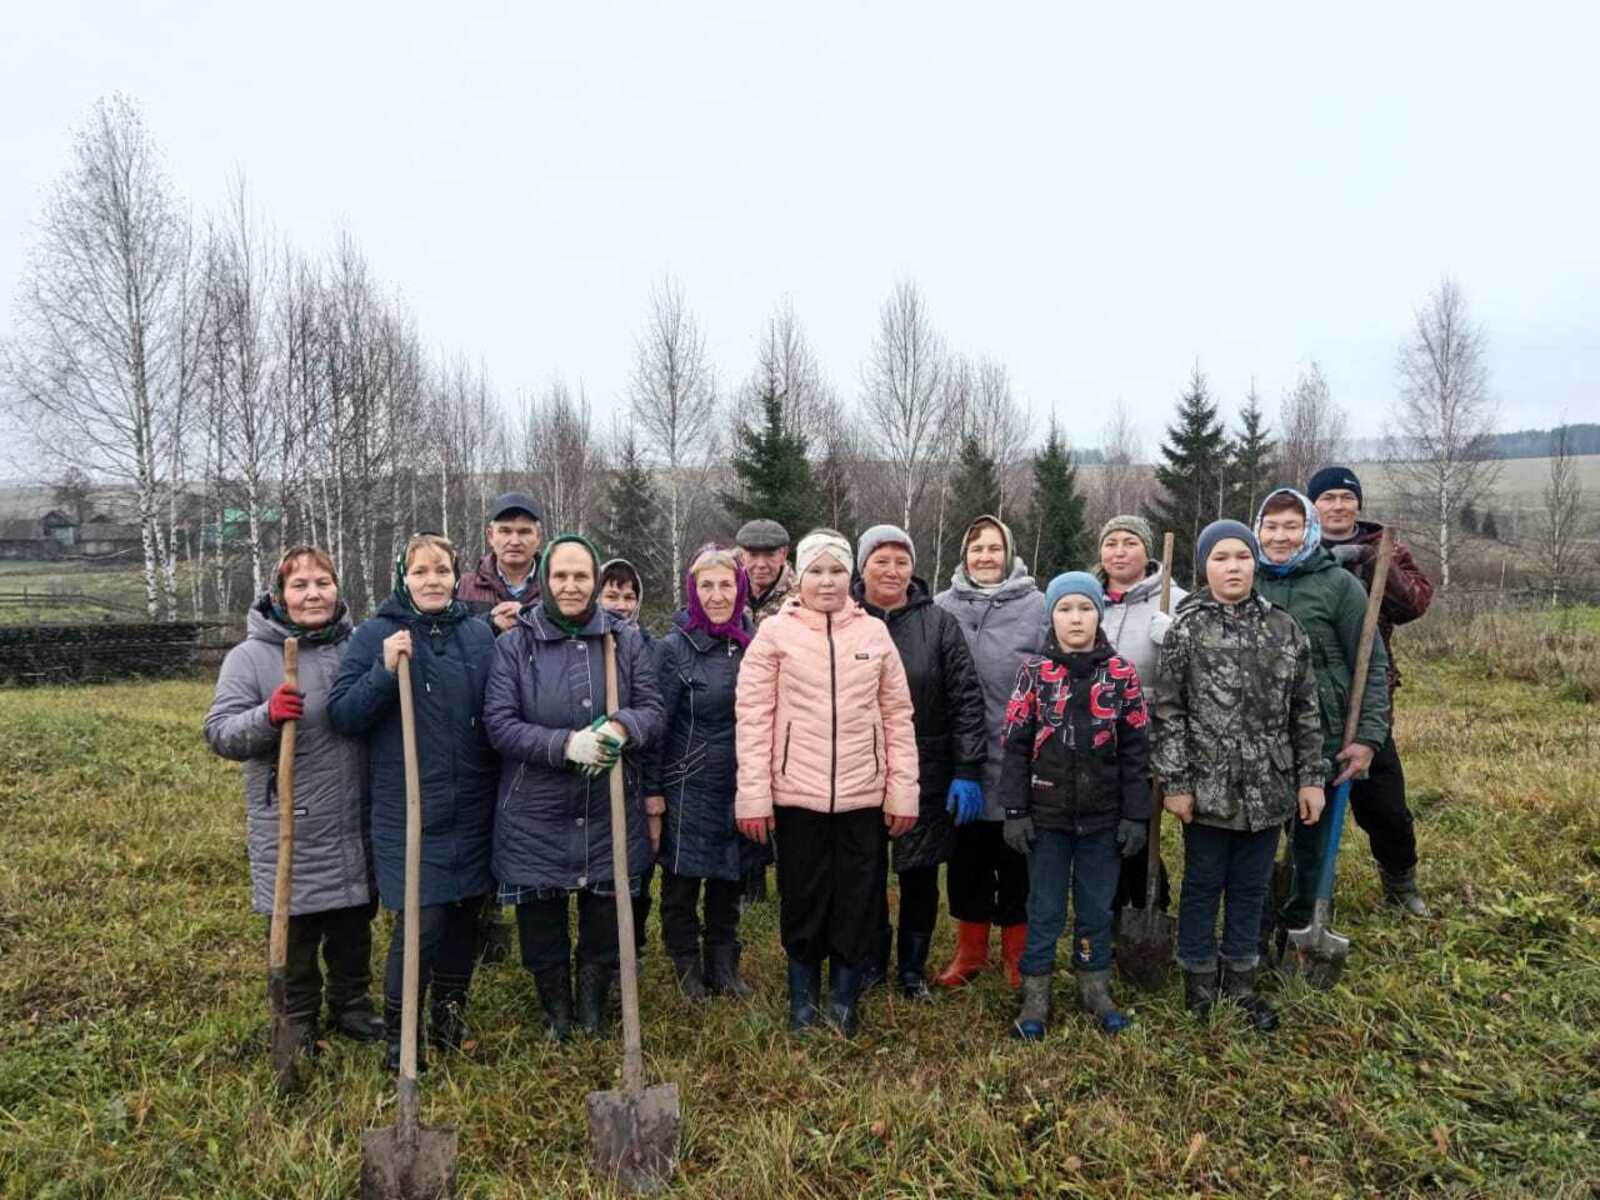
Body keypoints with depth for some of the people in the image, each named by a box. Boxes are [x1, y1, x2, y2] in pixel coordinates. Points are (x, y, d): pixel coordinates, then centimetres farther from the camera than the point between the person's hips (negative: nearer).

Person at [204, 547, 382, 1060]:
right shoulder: (251, 655, -9)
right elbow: (220, 733, -13)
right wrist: (267, 716, -30)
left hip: (358, 826, 4)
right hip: (291, 831, -4)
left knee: (355, 927, 19)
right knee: (297, 932, 12)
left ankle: (353, 1008, 38)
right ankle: (300, 1022, 31)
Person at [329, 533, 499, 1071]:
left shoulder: (480, 633, 7)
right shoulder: (376, 635, -3)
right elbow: (342, 715, -8)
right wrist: (385, 671, -20)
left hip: (472, 806, 4)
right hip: (408, 809, -4)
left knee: (466, 912, 13)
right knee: (421, 921, -6)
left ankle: (449, 1012, 34)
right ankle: (398, 1036, 16)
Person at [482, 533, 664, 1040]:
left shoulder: (626, 639, 1)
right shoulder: (515, 645, -4)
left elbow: (652, 708, 0)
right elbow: (499, 722, -10)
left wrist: (622, 727, -23)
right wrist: (565, 745, -23)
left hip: (610, 809, 1)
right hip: (536, 812, -1)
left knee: (606, 916, 13)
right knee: (541, 919, 12)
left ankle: (595, 1001, 38)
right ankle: (555, 1006, 36)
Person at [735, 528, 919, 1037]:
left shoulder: (874, 633, 6)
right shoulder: (775, 633, -1)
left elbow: (897, 715, 7)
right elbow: (753, 716, -3)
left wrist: (902, 790, 3)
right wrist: (753, 795, -8)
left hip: (863, 794, 2)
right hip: (796, 793, -1)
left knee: (858, 900, 8)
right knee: (802, 898, 10)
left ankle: (844, 999, 26)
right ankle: (803, 998, 29)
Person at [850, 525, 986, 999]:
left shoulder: (938, 623, 1)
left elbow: (966, 700, -2)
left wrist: (967, 772, -7)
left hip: (926, 777, 0)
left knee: (920, 875, 10)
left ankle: (914, 968, 30)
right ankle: (871, 961, 31)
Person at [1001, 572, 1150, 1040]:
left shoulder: (1121, 674, 0)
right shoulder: (1033, 672, -3)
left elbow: (1134, 751, 1)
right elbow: (1016, 746, -3)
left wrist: (1135, 816, -2)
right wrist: (1015, 811, -7)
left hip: (1103, 817, 1)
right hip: (1047, 815, -1)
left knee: (1097, 906, 13)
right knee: (1045, 909, 8)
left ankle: (1095, 987, 31)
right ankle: (1036, 994, 21)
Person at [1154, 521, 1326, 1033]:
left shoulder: (1285, 628, 4)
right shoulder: (1185, 629, -6)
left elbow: (1305, 711, 8)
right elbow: (1168, 712, -7)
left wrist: (1311, 778, 5)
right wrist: (1176, 783, -10)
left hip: (1268, 789, 3)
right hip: (1207, 789, -3)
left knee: (1251, 887, 15)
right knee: (1203, 885, 10)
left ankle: (1241, 982, 30)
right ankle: (1199, 983, 25)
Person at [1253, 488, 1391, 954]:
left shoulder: (1339, 584, -4)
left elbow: (1372, 667, -4)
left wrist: (1368, 738, -9)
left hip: (1318, 739, -2)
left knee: (1309, 841, 12)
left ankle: (1298, 929, 31)